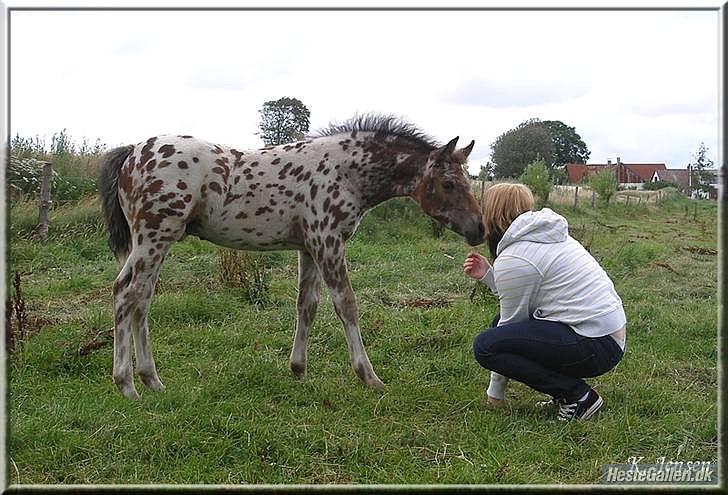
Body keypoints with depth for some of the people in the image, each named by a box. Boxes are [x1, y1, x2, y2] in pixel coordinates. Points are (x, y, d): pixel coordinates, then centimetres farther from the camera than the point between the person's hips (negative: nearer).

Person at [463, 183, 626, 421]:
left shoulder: (513, 259, -13)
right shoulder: (546, 235, 15)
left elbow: (512, 321, -5)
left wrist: (495, 393, 5)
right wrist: (487, 275, 15)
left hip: (595, 347, -10)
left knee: (485, 346, -16)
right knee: (500, 322, 19)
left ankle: (578, 395, -9)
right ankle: (568, 392, 13)